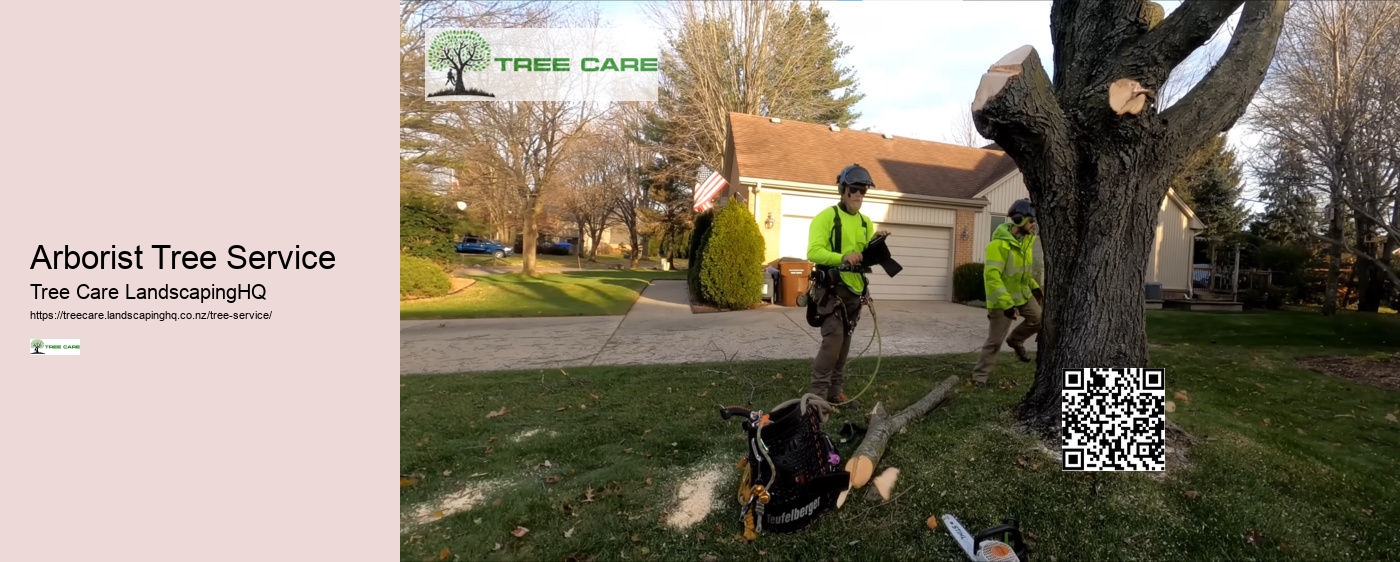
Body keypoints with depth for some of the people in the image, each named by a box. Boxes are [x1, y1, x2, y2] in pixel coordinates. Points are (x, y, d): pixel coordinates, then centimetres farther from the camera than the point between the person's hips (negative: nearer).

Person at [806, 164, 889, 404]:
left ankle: (835, 391, 21)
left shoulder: (865, 222, 14)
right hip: (831, 289, -7)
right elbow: (813, 252, -19)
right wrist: (842, 258, -33)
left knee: (844, 342, 11)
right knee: (833, 340, -14)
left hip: (855, 290, 7)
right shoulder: (826, 217, -7)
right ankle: (818, 394, -4)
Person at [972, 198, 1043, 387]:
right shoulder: (999, 244, -26)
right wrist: (1006, 304, -33)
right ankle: (980, 375, 11)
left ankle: (1016, 340, 33)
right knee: (995, 341, -2)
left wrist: (1035, 287, 18)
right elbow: (992, 276, -31)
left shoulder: (1026, 240, 2)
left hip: (1023, 294, 8)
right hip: (1002, 299, -8)